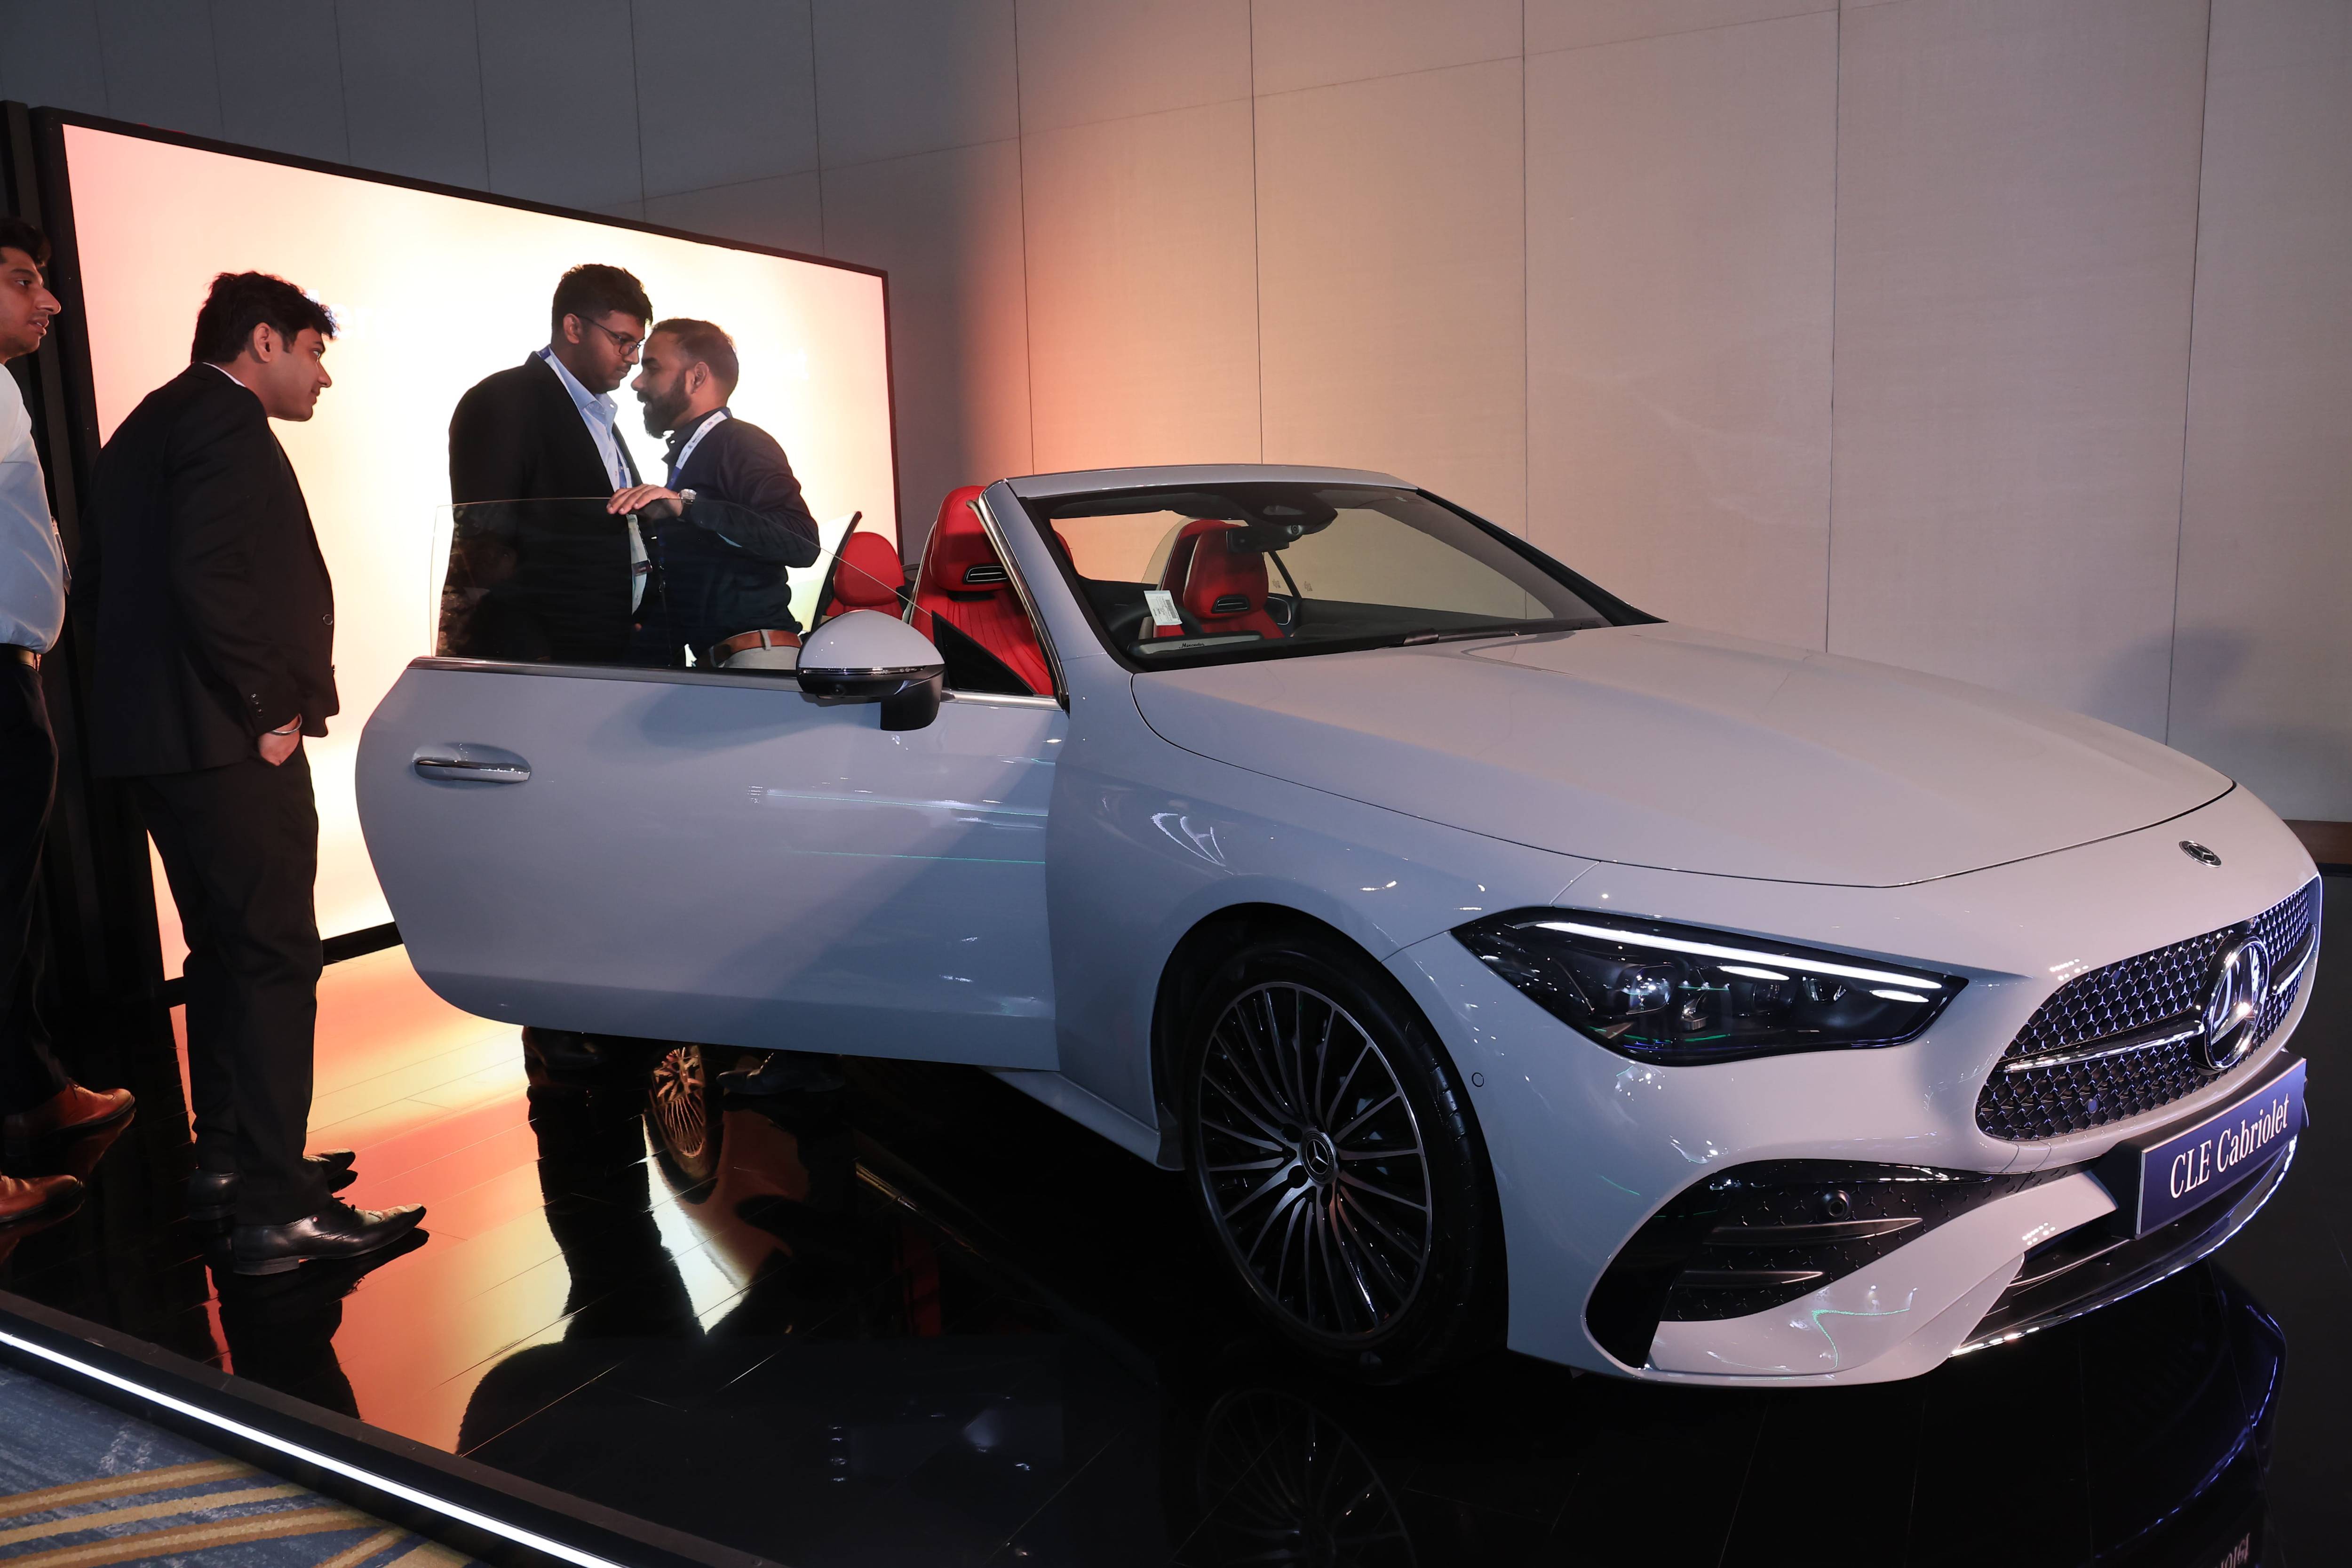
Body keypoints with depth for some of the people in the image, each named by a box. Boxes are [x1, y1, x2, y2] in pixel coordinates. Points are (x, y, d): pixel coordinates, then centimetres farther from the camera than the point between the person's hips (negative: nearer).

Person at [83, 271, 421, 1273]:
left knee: (226, 953, 18)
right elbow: (208, 578, -23)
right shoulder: (225, 420, -11)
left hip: (160, 737, 11)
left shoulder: (152, 425, 20)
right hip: (225, 742, -11)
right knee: (276, 959, -9)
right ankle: (277, 1210, -9)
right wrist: (267, 712, -16)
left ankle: (228, 1157, 29)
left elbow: (108, 579, 21)